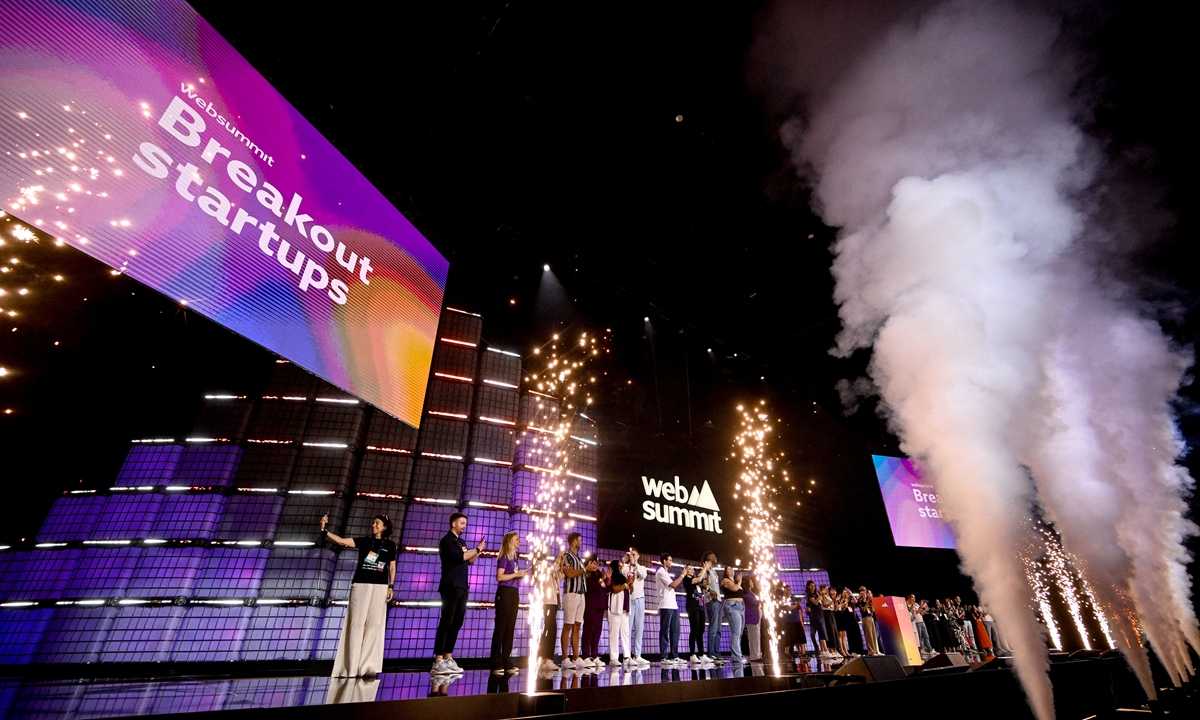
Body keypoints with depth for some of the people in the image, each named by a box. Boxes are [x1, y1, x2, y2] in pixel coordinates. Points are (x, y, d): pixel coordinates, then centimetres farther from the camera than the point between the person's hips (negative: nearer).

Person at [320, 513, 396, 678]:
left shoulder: (390, 545, 9)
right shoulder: (364, 541, 8)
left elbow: (392, 567, 9)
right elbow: (342, 541, -5)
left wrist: (391, 587, -1)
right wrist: (325, 530, -17)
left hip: (380, 587, 0)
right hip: (360, 585, 0)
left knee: (374, 623, -3)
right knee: (356, 623, -2)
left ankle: (367, 666, 3)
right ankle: (352, 666, 4)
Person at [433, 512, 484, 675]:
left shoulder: (461, 542, 18)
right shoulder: (447, 540, -7)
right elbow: (459, 557, -20)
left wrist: (478, 551, 4)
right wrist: (477, 549, -10)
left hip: (462, 587, 8)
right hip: (451, 587, -8)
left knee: (457, 624, 7)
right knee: (446, 623, -8)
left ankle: (448, 659, 12)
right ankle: (438, 662, -6)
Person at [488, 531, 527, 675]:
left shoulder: (514, 557, 16)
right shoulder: (504, 556, -6)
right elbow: (499, 577, -15)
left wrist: (520, 575, 4)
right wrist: (516, 574, -14)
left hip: (514, 593, 8)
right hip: (505, 592, -8)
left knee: (510, 627, 8)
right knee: (500, 627, -3)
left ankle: (506, 662, 14)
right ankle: (496, 663, 1)